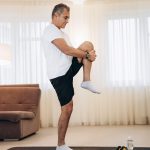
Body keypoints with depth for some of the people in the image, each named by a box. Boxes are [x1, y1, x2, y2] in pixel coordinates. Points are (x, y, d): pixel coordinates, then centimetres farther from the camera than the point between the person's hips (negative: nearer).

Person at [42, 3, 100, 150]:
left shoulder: (60, 32, 20)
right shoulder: (51, 30, -13)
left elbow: (69, 50, 13)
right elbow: (67, 50, -23)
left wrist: (87, 54, -5)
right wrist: (87, 55, -12)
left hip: (68, 69, 9)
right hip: (60, 75, -9)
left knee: (88, 45, -1)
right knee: (67, 109, -7)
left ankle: (86, 81, -4)